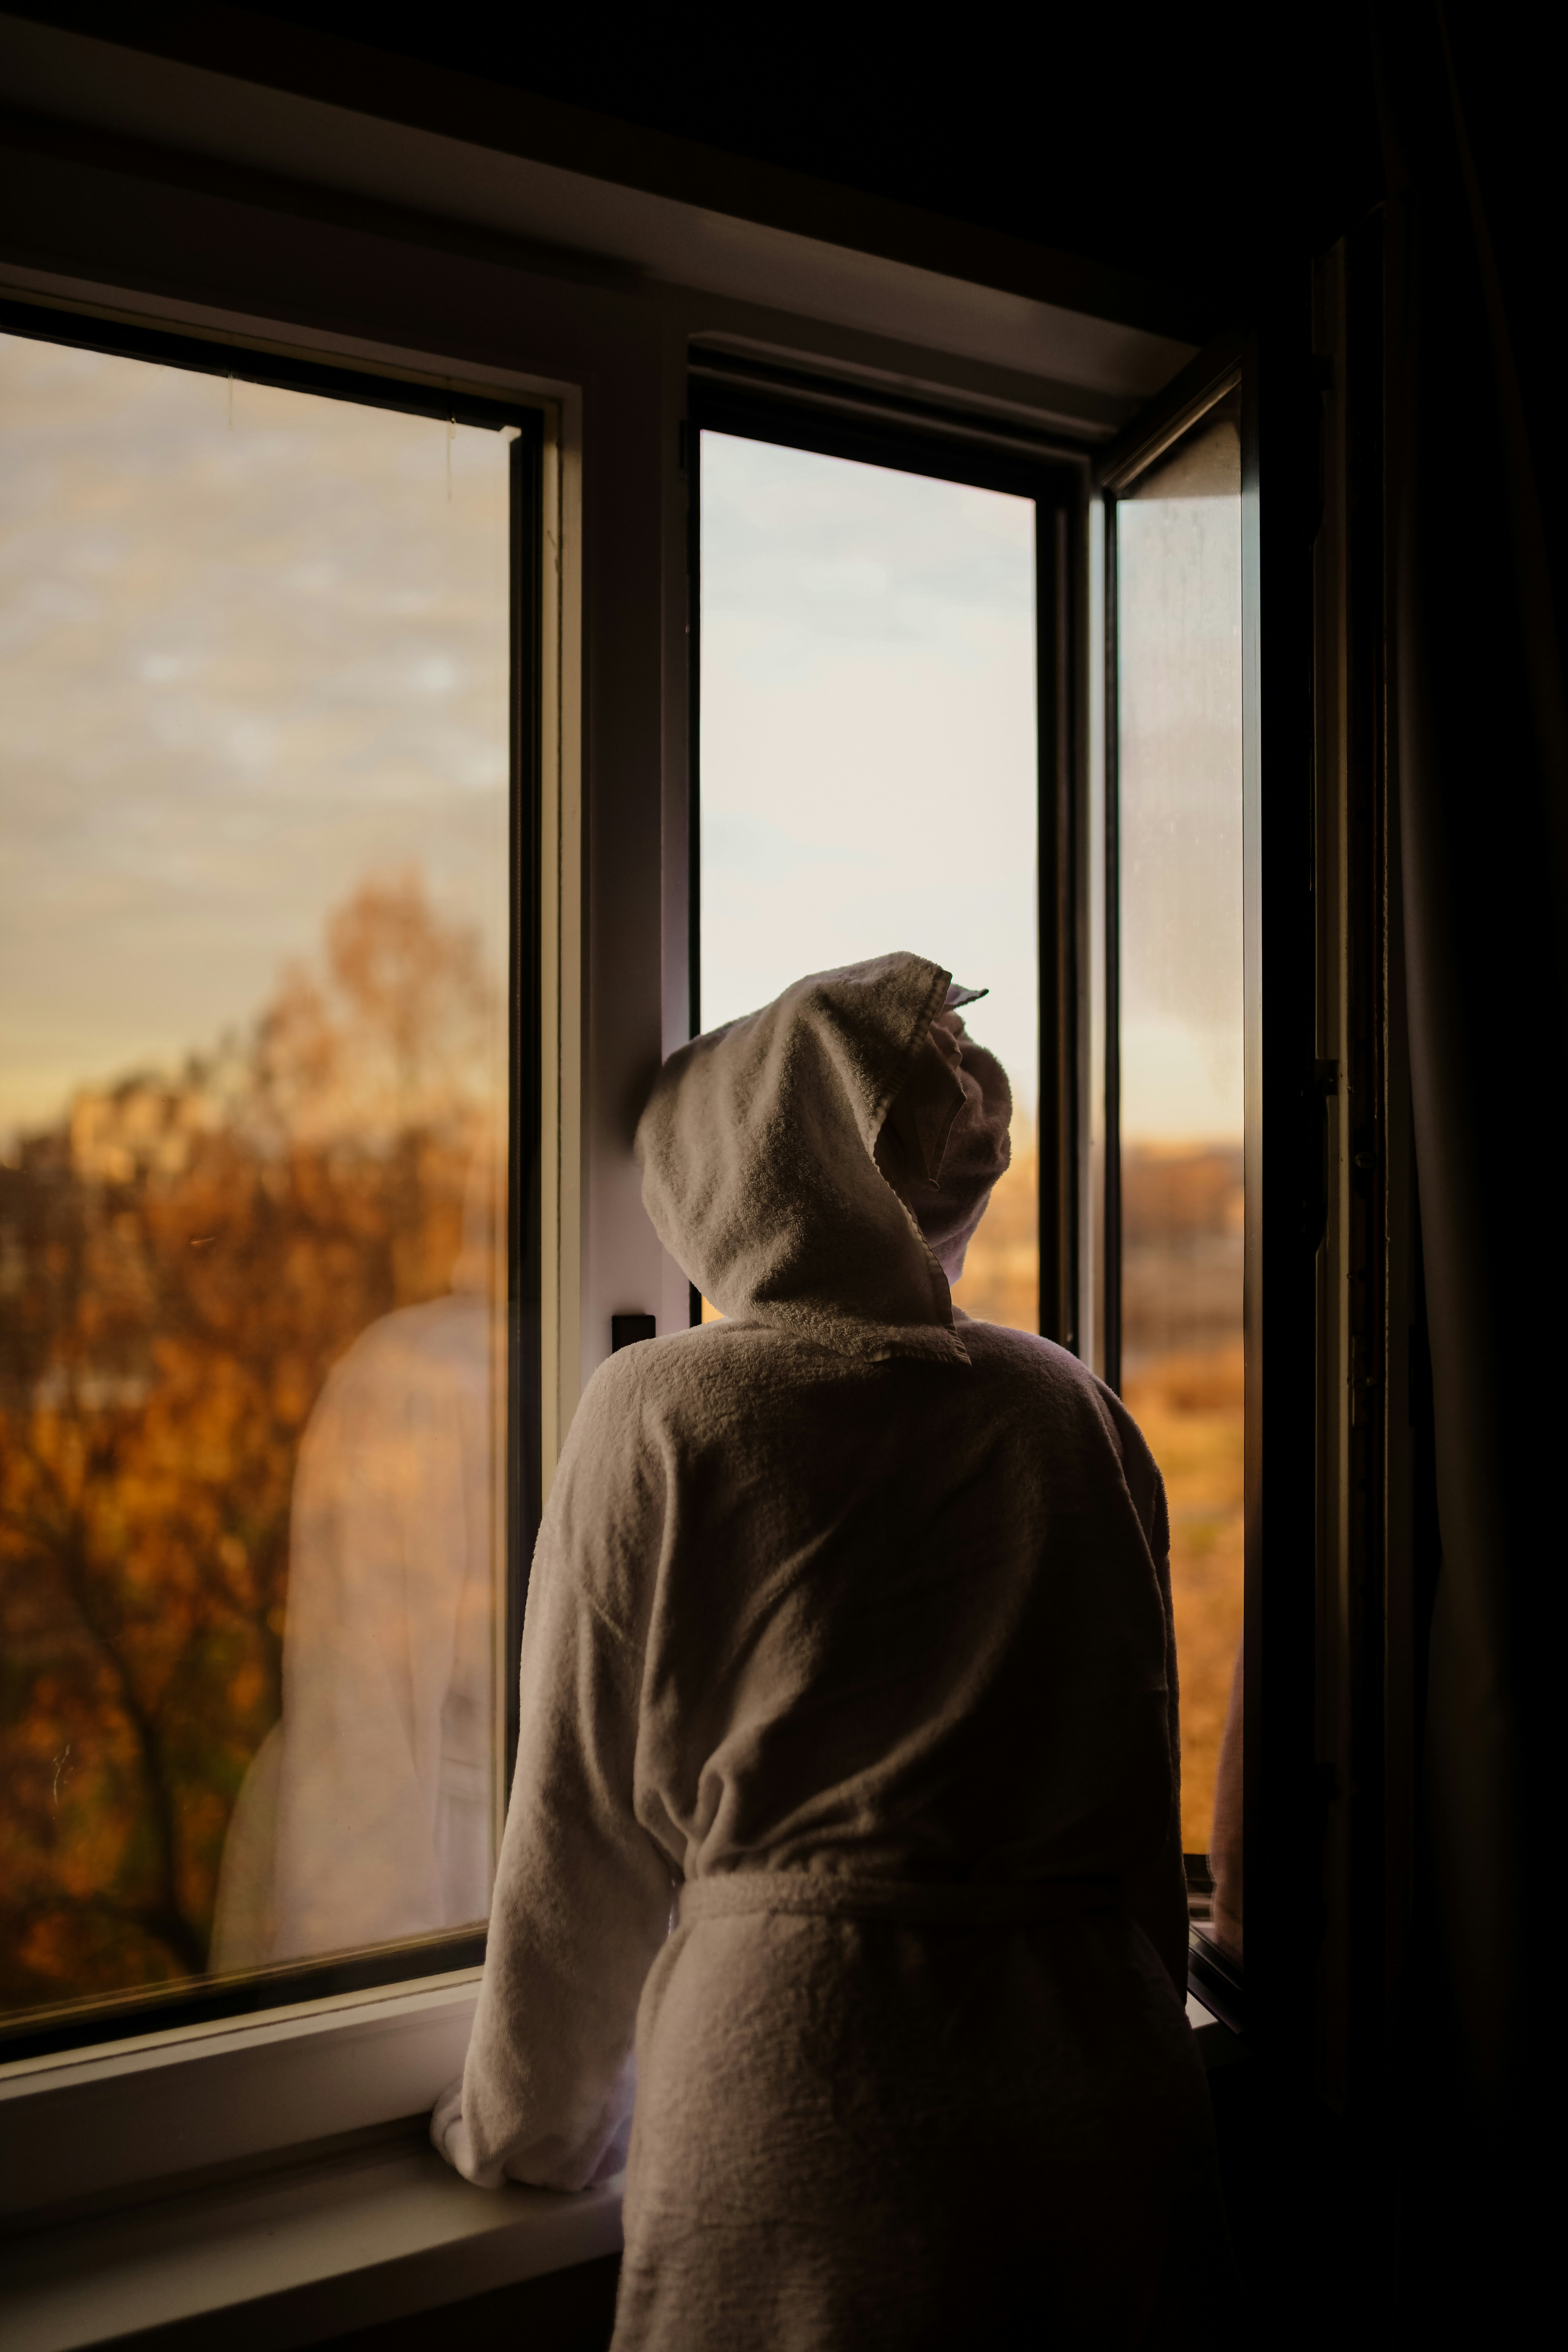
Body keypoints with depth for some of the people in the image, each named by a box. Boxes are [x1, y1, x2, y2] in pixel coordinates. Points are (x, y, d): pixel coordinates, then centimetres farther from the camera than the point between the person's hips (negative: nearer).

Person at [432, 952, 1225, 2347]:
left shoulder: (665, 1410, -8)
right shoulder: (1073, 1409, 3)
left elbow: (588, 1830, -2)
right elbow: (1143, 1785, 11)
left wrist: (527, 2127, 14)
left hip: (798, 2079, -3)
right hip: (1105, 2068, 4)